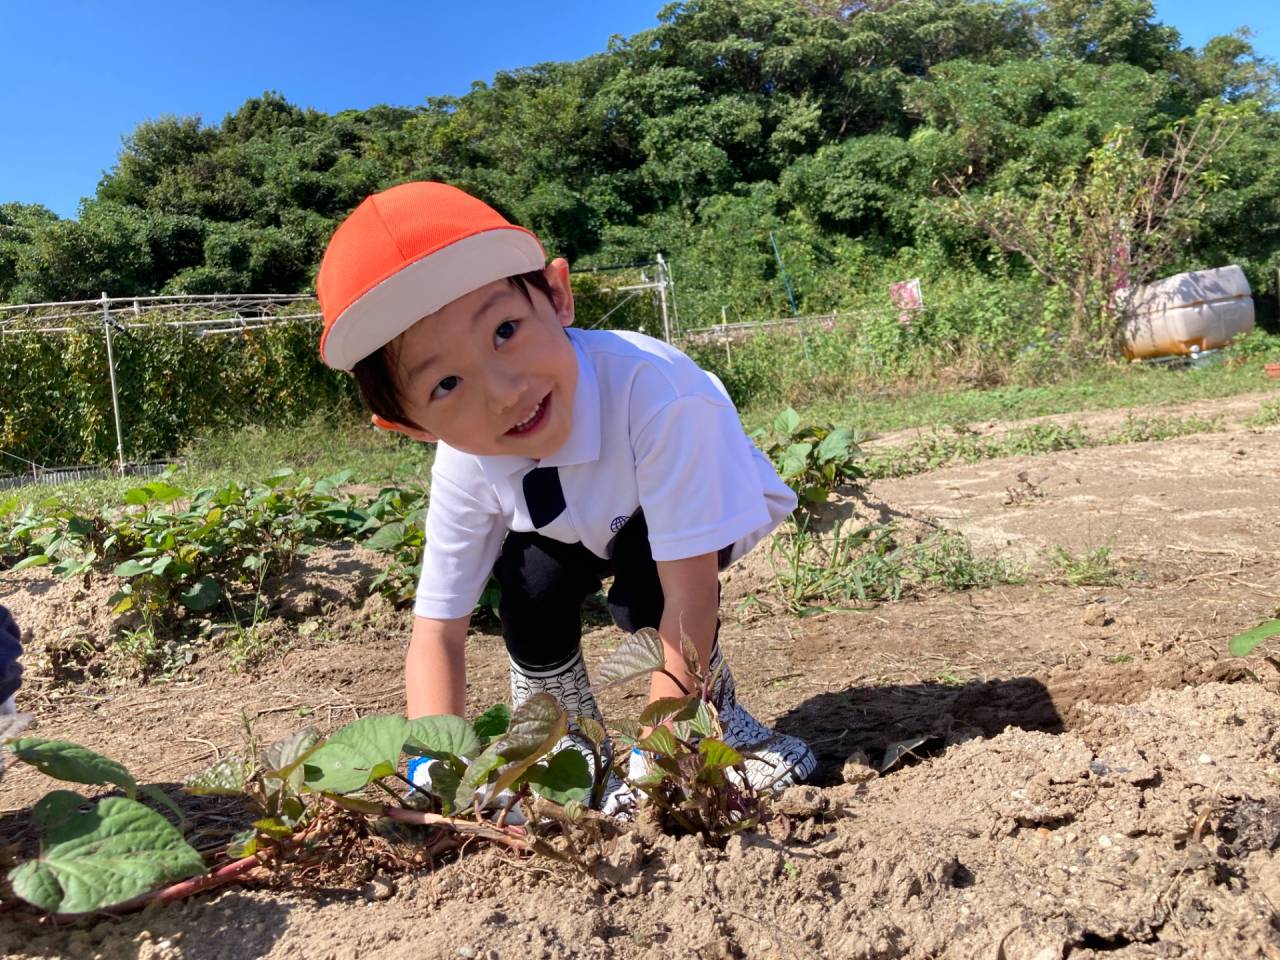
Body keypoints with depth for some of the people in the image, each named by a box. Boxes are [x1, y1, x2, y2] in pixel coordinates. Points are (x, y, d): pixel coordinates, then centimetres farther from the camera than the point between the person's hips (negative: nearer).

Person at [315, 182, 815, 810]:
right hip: (582, 529, 3)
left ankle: (719, 719, -4)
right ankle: (569, 745, 2)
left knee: (643, 581, -32)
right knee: (532, 587, -25)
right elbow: (436, 635, -19)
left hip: (707, 510, -3)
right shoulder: (462, 468, -27)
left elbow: (689, 594, -40)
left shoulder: (650, 388, -43)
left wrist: (659, 756, -36)